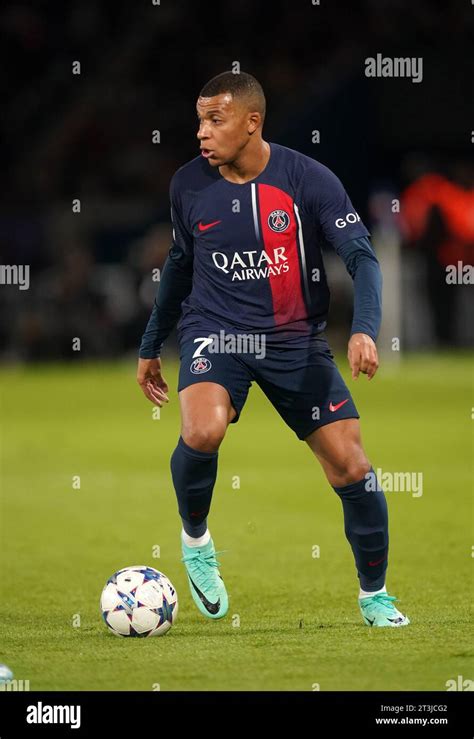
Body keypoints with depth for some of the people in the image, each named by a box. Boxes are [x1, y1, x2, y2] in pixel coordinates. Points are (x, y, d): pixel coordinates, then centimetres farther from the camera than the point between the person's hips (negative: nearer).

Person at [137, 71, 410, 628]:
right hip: (216, 329, 0)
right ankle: (195, 539, -2)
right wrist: (150, 346, 21)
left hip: (295, 339, 0)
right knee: (202, 431, -31)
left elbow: (360, 256, -13)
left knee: (352, 468, -5)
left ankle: (375, 596, 17)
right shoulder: (188, 185, -2)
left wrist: (364, 328, -31)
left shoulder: (308, 179, -11)